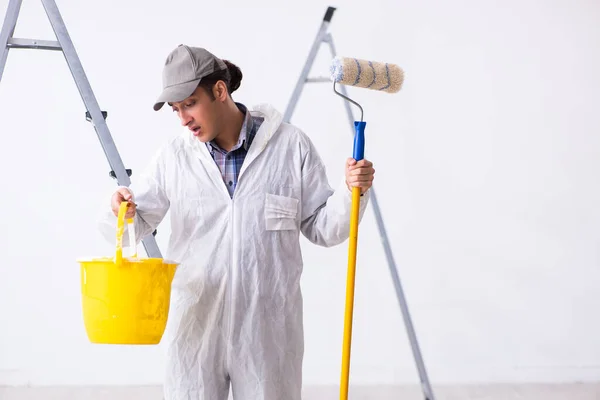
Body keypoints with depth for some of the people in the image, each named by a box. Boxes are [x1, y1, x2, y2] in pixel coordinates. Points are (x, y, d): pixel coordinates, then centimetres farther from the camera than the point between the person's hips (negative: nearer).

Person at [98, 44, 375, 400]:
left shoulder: (290, 145, -2)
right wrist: (120, 212, -17)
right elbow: (135, 227, 4)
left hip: (268, 331, -1)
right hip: (196, 328, 1)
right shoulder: (174, 157, 2)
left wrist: (351, 192, -13)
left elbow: (322, 228, 3)